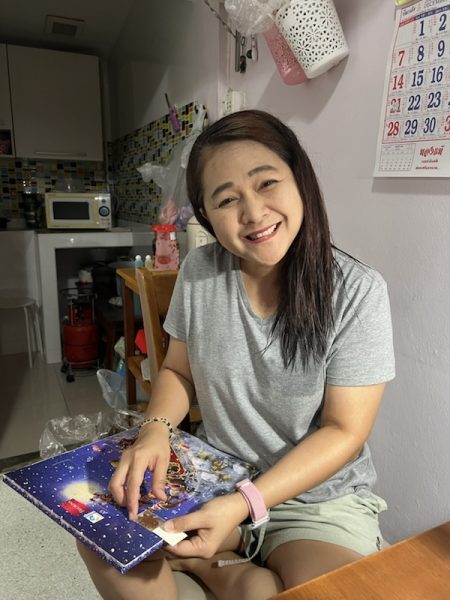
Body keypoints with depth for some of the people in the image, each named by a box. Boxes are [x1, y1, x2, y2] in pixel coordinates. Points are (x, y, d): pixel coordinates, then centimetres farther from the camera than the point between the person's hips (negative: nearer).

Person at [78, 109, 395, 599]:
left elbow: (344, 431, -15)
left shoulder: (357, 291, -18)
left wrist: (245, 505, -24)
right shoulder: (198, 273, -8)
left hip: (322, 497, -2)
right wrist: (156, 429, -17)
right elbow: (179, 370, 4)